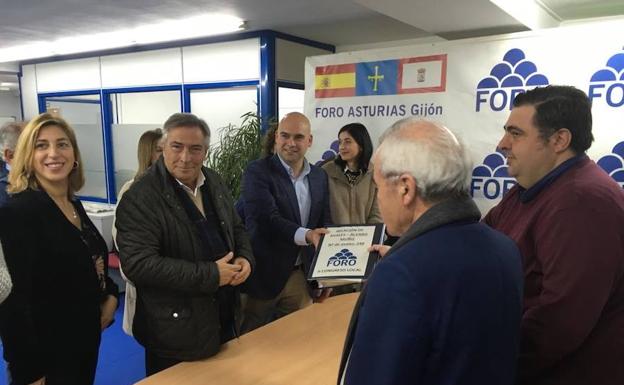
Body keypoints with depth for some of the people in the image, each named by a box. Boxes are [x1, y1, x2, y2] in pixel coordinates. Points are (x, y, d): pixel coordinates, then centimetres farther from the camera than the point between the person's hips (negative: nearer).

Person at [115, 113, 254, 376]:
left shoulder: (215, 183, 4)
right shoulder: (140, 198, -18)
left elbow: (236, 228, 15)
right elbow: (138, 263, -25)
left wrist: (245, 258, -7)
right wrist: (210, 275, -25)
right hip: (175, 331, -6)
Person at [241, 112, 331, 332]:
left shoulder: (320, 176, 6)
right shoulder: (257, 172, -10)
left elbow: (325, 224, 11)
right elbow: (267, 219, -22)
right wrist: (305, 235, -37)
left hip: (301, 276, 4)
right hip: (264, 275, -4)